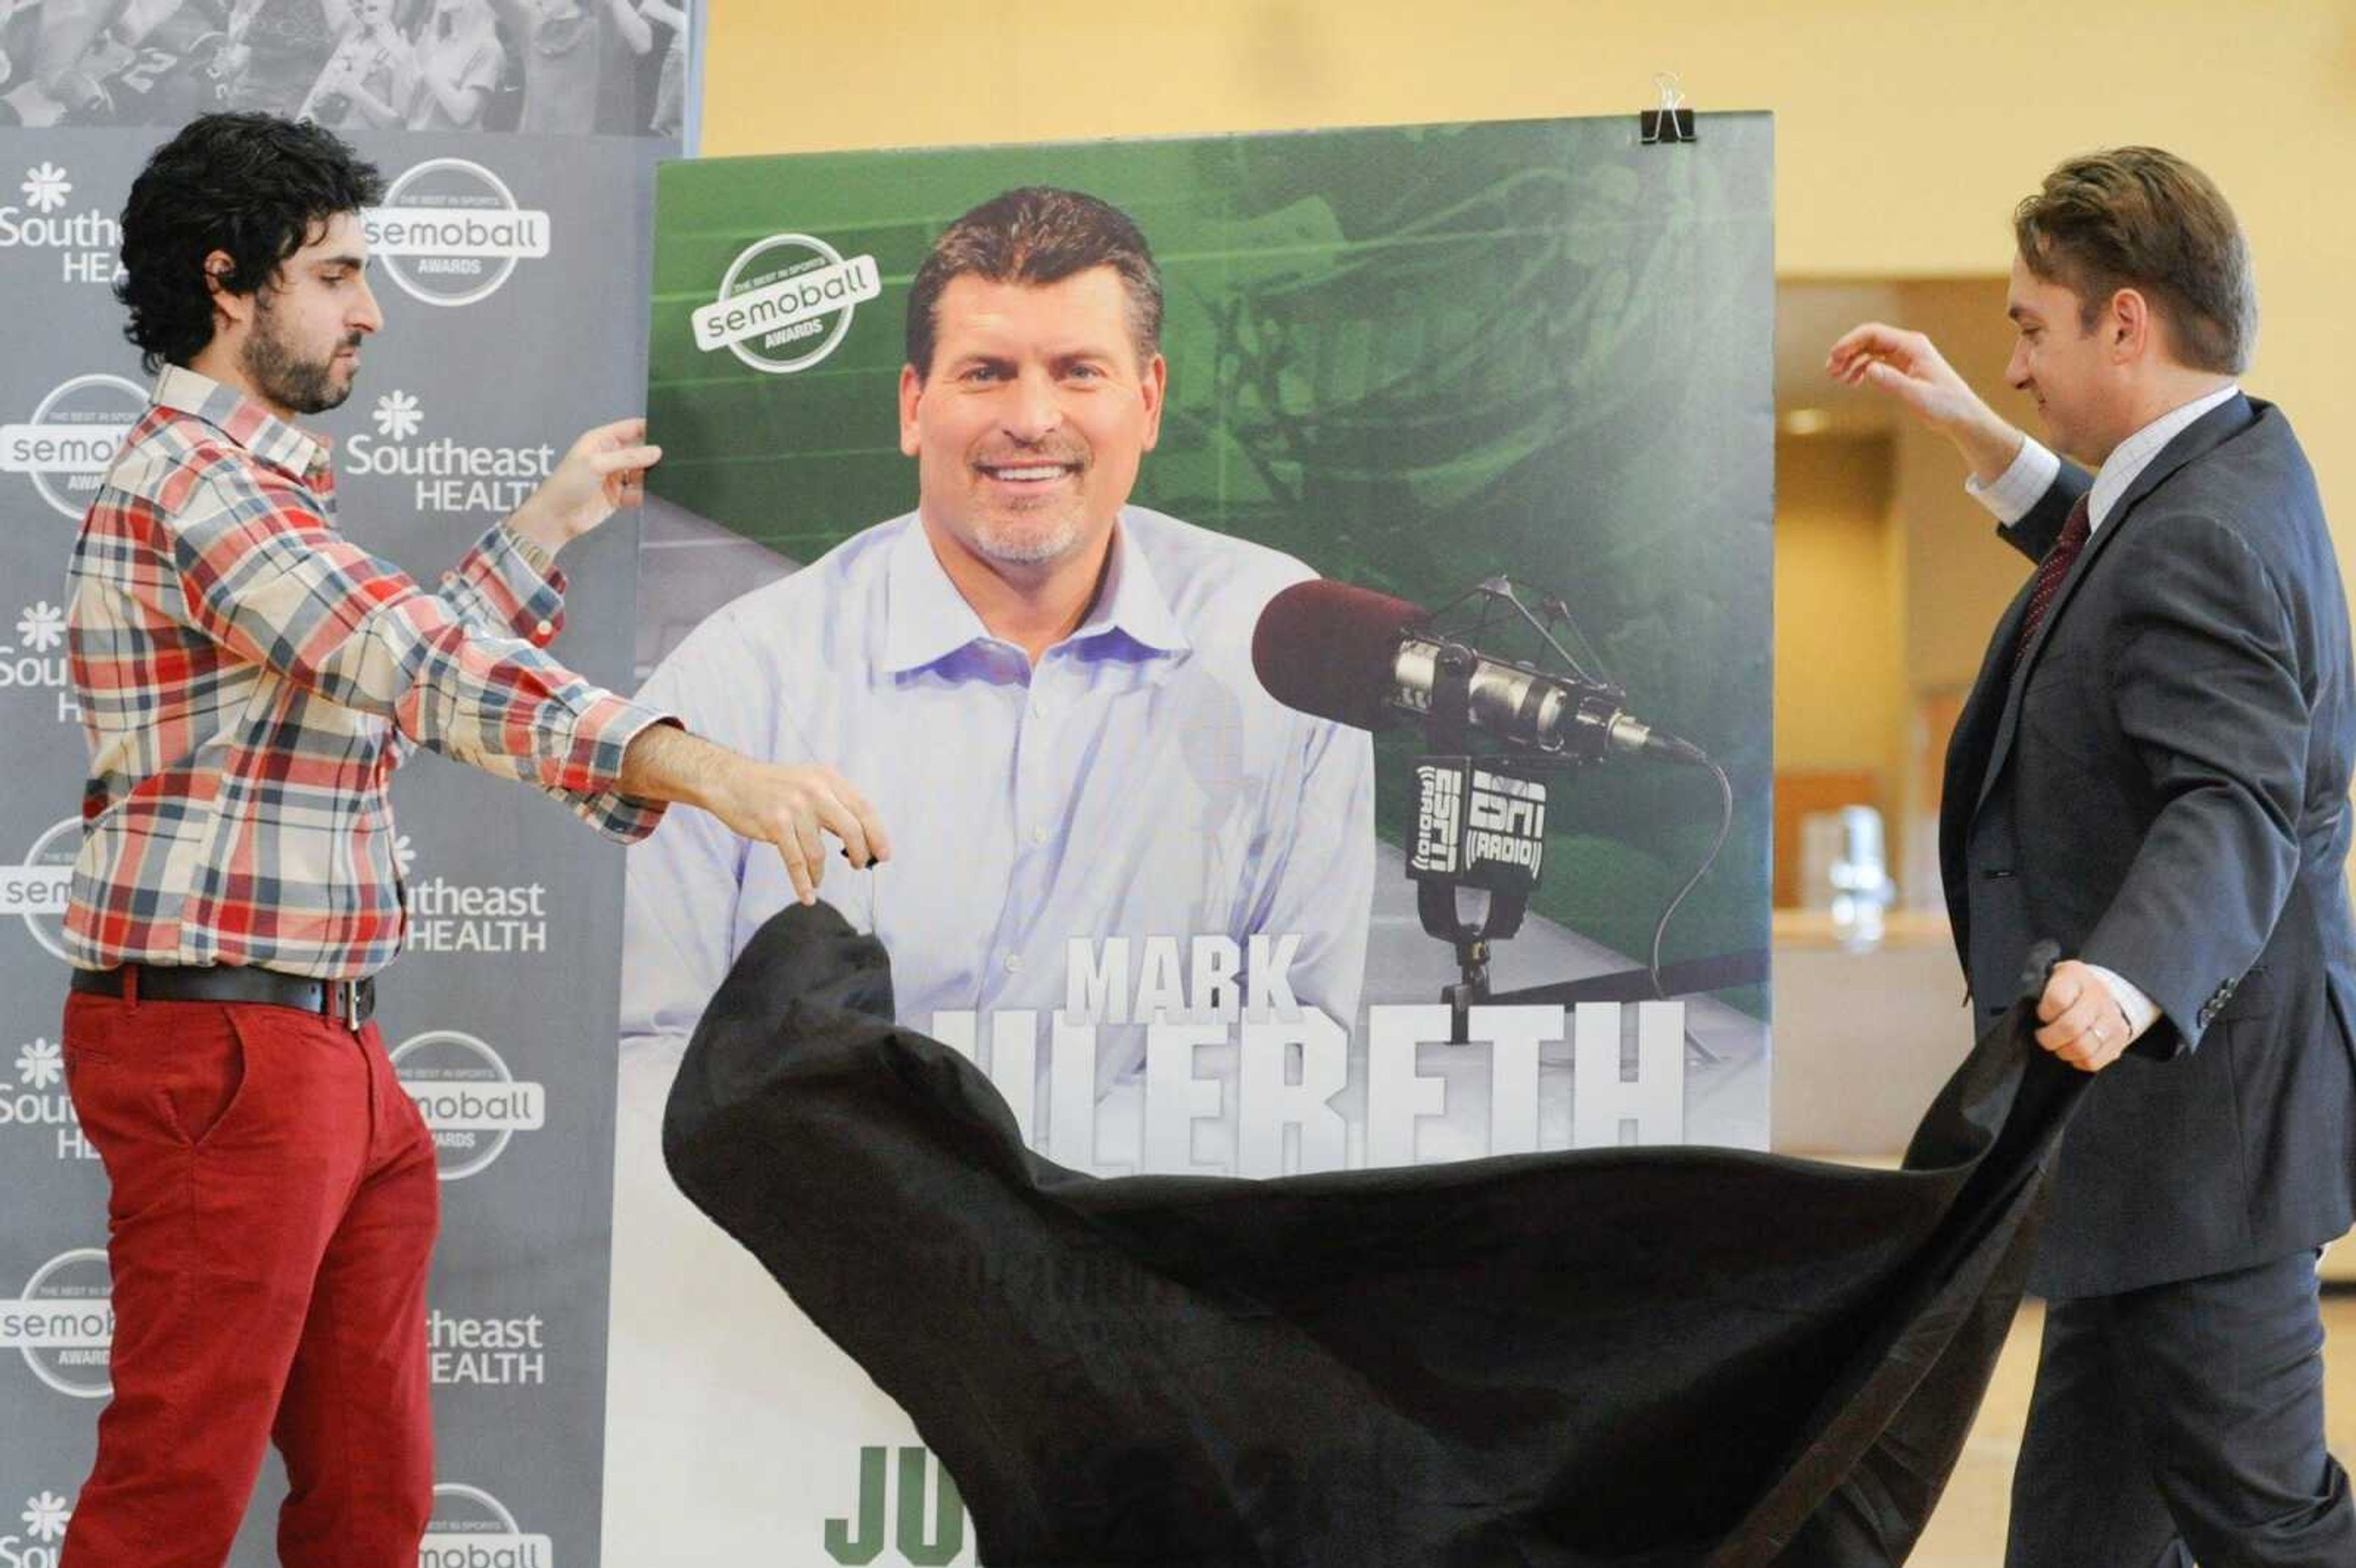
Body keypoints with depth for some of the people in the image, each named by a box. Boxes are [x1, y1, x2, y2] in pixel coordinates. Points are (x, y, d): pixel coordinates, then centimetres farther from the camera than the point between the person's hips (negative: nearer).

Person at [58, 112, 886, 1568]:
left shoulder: (250, 479, 20)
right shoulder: (193, 474, -14)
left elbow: (387, 674, 30)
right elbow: (415, 662, -29)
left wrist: (549, 524, 25)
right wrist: (706, 768, -40)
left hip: (326, 1056, 10)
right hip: (219, 1047, -10)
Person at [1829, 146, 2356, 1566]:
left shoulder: (2205, 537, -22)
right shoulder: (2237, 468, 11)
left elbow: (2233, 802, -34)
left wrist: (2133, 980, -51)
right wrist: (1977, 435, 29)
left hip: (2202, 1116, -11)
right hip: (2160, 1108, 11)